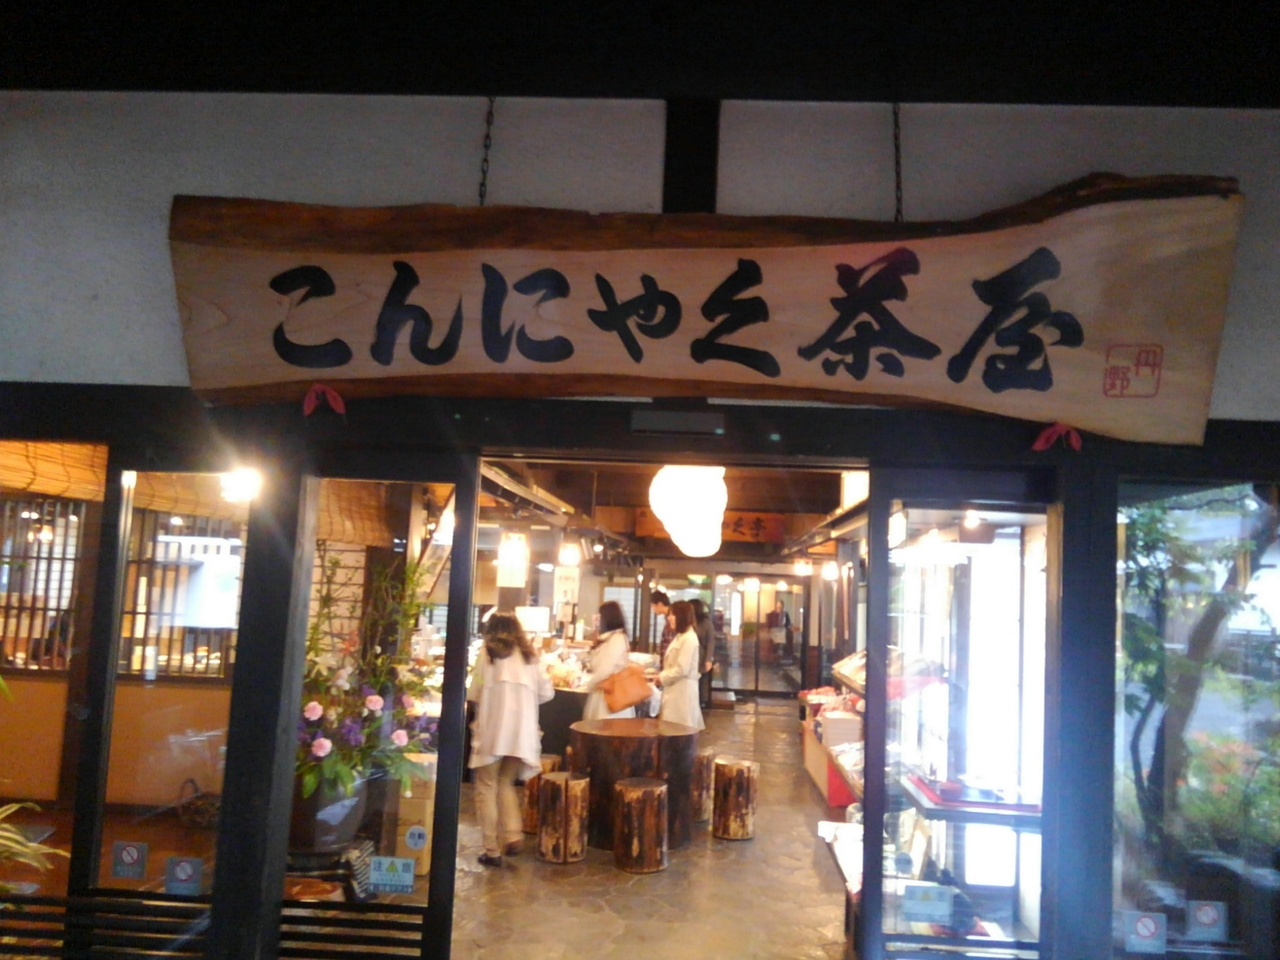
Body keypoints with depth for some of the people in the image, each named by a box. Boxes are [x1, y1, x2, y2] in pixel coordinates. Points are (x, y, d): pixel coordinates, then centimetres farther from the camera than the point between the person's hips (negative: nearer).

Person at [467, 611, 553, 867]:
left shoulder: (488, 654, 1)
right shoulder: (530, 656, 10)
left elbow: (474, 693, -2)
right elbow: (547, 692, 9)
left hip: (492, 730, -3)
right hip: (522, 732, 4)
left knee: (487, 788, 8)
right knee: (507, 784, 20)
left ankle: (492, 850, 6)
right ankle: (513, 836, 6)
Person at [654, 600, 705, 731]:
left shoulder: (689, 638, -15)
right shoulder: (680, 636, 17)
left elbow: (682, 669, -21)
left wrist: (661, 678, -10)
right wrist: (661, 676, 4)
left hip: (683, 691, -10)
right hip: (676, 690, 10)